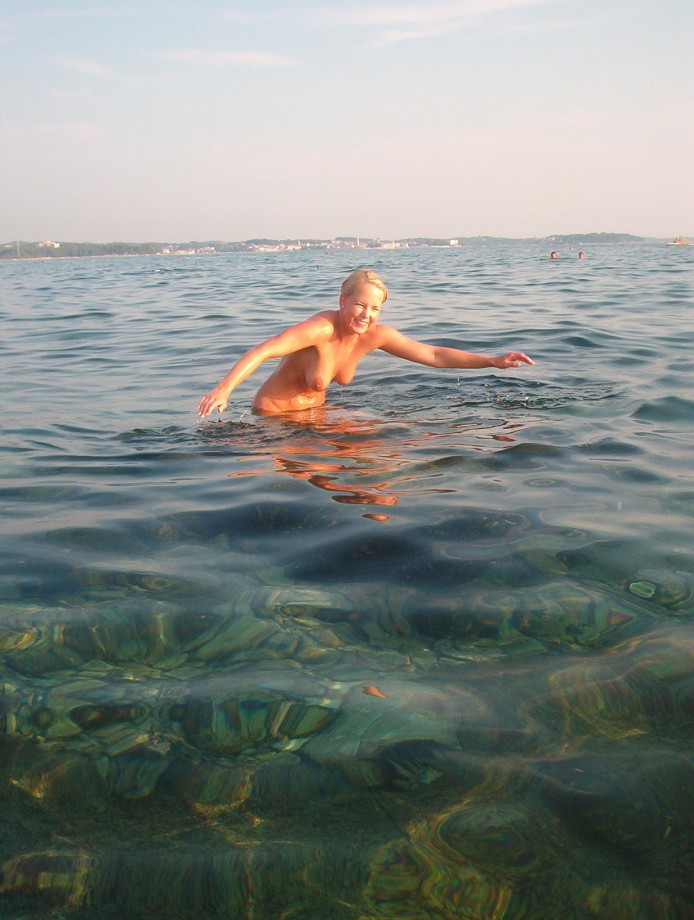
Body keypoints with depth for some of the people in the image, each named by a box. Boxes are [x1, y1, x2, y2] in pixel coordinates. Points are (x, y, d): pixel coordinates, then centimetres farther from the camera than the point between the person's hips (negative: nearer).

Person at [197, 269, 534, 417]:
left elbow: (433, 355, -6)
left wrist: (494, 361, -10)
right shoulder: (321, 329, -31)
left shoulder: (375, 335, -11)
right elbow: (263, 350, -41)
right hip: (273, 414, -7)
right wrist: (224, 388, -55)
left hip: (314, 411, 7)